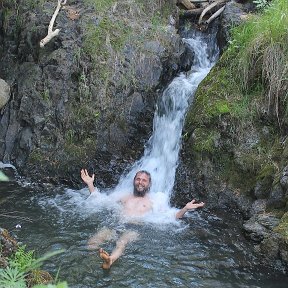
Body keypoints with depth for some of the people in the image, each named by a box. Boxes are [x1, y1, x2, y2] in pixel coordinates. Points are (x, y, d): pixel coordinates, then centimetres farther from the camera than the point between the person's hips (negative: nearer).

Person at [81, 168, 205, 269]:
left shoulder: (153, 202, 20)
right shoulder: (125, 198, 28)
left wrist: (185, 209, -5)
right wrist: (90, 184, 23)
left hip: (135, 230, -4)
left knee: (122, 242, -40)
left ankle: (110, 260, -66)